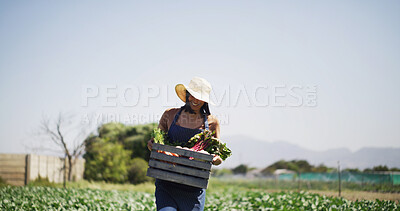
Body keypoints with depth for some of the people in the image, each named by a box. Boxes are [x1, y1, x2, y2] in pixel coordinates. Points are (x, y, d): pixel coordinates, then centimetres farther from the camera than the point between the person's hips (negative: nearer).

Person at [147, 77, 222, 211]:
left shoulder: (212, 122, 6)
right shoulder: (170, 115, 6)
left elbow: (218, 158, 12)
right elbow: (155, 142, 16)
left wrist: (217, 159, -12)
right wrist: (151, 145, -7)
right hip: (166, 184, -1)